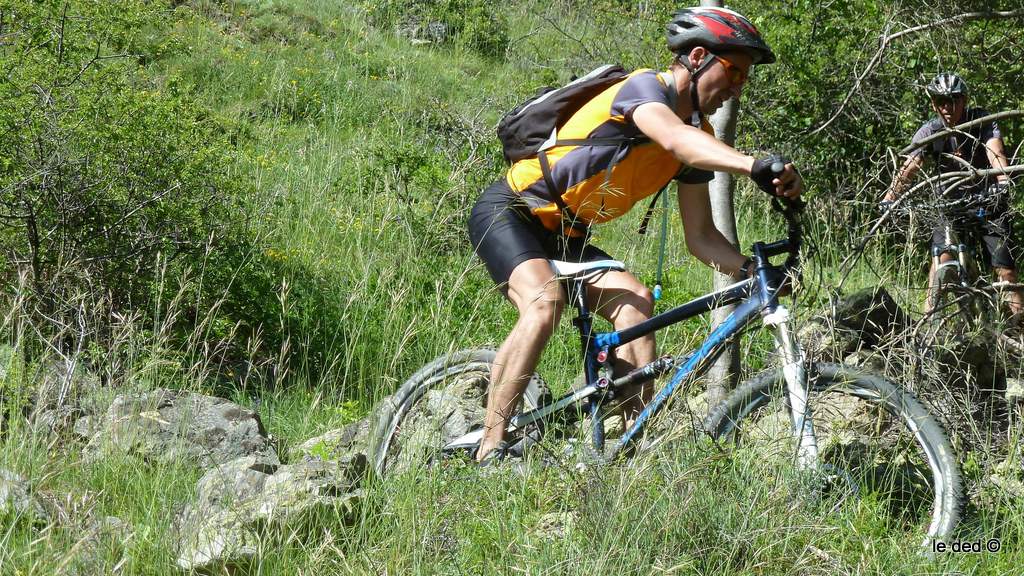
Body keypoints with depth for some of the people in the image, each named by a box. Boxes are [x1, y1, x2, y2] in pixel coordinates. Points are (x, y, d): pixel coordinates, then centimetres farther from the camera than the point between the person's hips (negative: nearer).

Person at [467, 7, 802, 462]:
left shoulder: (699, 136, 4)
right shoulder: (645, 87, -21)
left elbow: (700, 236, 2)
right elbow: (677, 140, -44)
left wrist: (749, 269, -17)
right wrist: (754, 166, -60)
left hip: (561, 234, 8)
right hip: (506, 213, -8)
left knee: (635, 302, -14)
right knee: (545, 301, -31)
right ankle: (490, 449, -29)